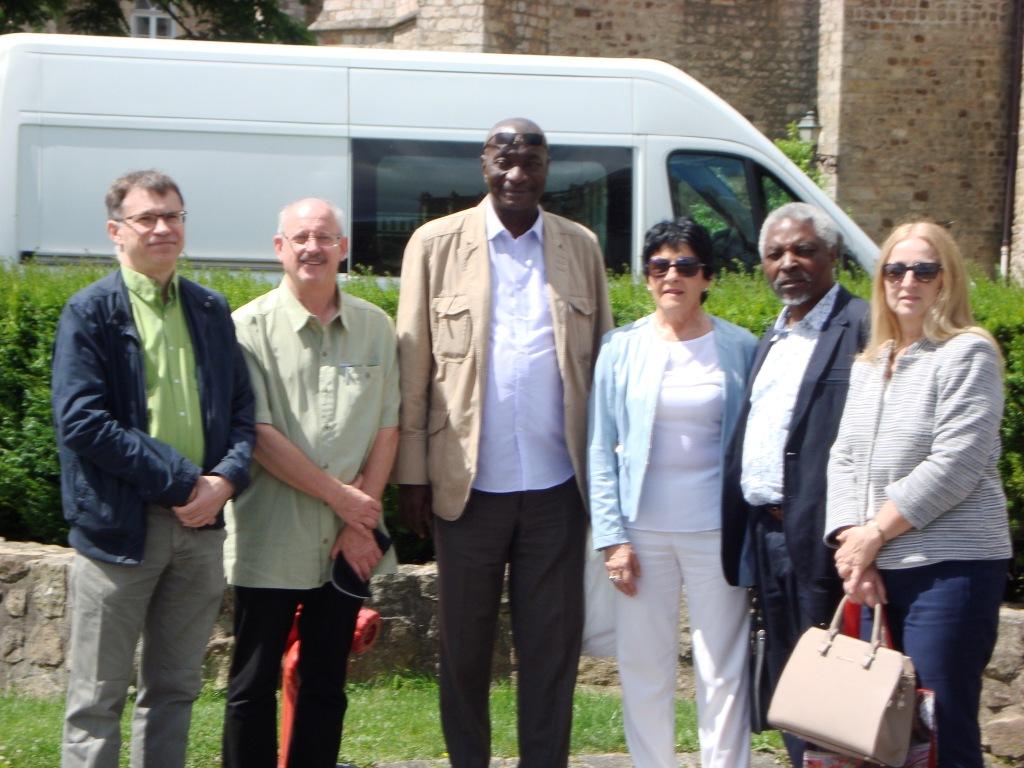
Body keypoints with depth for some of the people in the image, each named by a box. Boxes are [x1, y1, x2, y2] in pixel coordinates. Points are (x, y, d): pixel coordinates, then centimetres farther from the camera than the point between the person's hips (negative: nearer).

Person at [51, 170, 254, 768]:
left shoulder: (211, 310, 11)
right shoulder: (90, 313, -4)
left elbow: (241, 408, 11)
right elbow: (82, 422, -13)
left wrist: (225, 481, -9)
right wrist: (181, 480, -16)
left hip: (200, 522, 5)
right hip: (119, 523, -5)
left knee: (174, 689, 13)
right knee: (99, 698, 3)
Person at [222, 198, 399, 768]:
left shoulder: (376, 328, 7)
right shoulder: (251, 327, -4)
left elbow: (387, 428, 5)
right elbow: (259, 435, -10)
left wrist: (361, 520, -4)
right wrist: (341, 496, -10)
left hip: (348, 544, 3)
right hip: (270, 539, -3)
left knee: (327, 683, 11)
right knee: (255, 684, 3)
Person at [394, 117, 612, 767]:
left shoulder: (581, 247, 7)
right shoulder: (437, 244, 1)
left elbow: (600, 363, 8)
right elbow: (413, 368, 1)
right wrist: (413, 475, -2)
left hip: (556, 487, 1)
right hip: (469, 486, -1)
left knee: (553, 646, 7)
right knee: (464, 645, 11)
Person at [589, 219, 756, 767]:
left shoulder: (740, 348, 2)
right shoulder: (622, 347, 3)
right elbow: (601, 449, 3)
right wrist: (612, 537, -4)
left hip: (715, 530, -1)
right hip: (642, 530, 1)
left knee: (723, 671, 2)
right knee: (643, 669, 5)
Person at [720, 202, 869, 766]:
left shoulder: (860, 327, -8)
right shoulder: (771, 339, 19)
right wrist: (743, 535, 13)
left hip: (817, 540, -8)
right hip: (765, 534, 8)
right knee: (785, 681, 15)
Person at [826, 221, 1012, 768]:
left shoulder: (968, 353, -4)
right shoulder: (869, 365, 17)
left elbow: (956, 464, -14)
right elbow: (843, 460, 11)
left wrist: (876, 532, -12)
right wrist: (851, 542, -4)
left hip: (950, 567, -6)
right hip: (877, 571, 7)